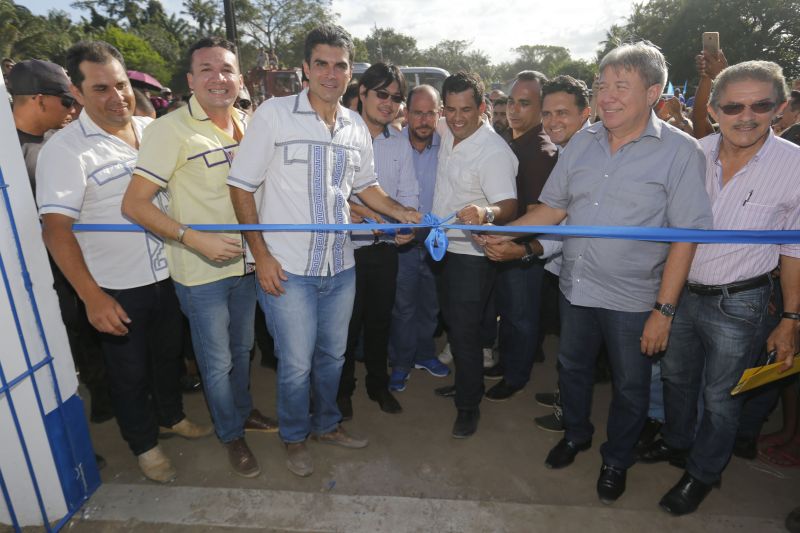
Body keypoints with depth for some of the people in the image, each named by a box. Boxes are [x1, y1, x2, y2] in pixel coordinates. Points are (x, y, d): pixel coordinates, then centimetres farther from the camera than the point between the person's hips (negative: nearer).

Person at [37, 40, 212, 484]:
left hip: (165, 274, 5)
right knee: (129, 370, 14)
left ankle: (171, 416, 48)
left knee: (168, 352, 23)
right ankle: (144, 444, 37)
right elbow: (55, 229, -19)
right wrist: (91, 296, -25)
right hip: (115, 289, -4)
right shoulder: (65, 149, -15)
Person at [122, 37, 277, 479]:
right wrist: (195, 239, -25)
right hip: (201, 273, -5)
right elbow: (134, 204, -15)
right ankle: (231, 435, 33)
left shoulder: (251, 123, 3)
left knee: (242, 347, 23)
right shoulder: (170, 129, -14)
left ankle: (243, 410, 46)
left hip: (246, 261, 5)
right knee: (217, 361, 10)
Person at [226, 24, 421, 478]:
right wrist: (261, 254, -12)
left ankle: (327, 424, 43)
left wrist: (399, 211, 1)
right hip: (287, 269, -4)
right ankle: (295, 437, 35)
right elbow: (241, 186, -6)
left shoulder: (357, 126, 7)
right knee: (296, 363, 8)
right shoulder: (274, 113, -7)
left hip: (340, 266, 5)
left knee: (332, 355, 19)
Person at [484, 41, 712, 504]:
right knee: (573, 367, 22)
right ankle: (576, 434, 49)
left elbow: (686, 236, -13)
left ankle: (617, 460, 41)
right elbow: (554, 206, 5)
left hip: (633, 299, -4)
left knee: (630, 387, 15)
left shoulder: (679, 151, -12)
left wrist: (665, 309, -15)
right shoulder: (583, 142, 2)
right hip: (576, 287, 4)